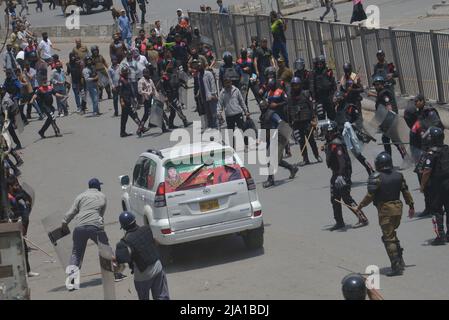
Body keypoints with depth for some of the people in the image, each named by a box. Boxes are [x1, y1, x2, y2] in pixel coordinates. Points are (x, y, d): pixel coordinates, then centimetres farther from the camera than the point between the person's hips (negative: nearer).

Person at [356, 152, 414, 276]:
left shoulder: (376, 177, -13)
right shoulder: (398, 175, 4)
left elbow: (370, 196, -15)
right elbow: (406, 192, 9)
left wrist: (360, 206, -2)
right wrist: (411, 206, 20)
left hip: (385, 211, -6)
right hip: (398, 209, 6)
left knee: (389, 238, 0)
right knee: (392, 234, 24)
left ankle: (396, 266, -3)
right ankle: (400, 260, 21)